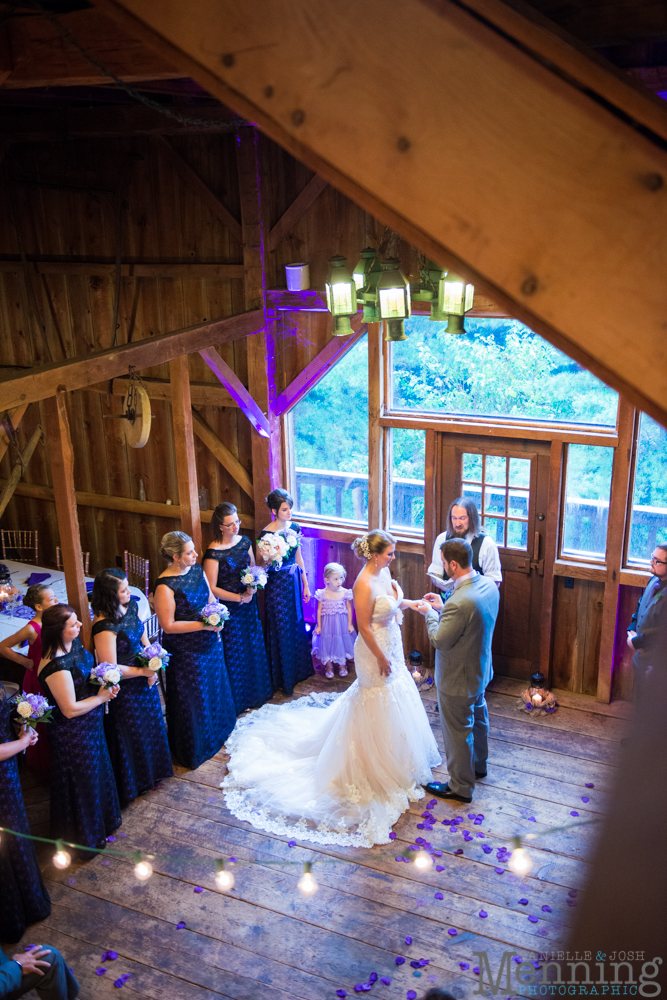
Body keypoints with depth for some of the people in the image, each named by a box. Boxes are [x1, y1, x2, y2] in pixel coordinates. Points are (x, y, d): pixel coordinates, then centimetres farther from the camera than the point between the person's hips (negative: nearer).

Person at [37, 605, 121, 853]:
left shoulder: (74, 643, -9)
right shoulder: (56, 667, -36)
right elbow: (70, 709, -28)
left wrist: (104, 684, -6)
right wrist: (101, 697, -17)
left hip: (91, 725, 9)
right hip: (73, 734, -9)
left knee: (98, 771, 28)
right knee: (82, 782, 14)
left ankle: (103, 819, 54)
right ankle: (87, 838, 38)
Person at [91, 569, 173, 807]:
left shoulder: (131, 605, -8)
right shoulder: (105, 627, -32)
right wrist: (142, 671, -17)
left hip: (144, 680, 8)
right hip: (124, 690, -8)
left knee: (150, 725, 26)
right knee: (131, 736, 13)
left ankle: (151, 772, 50)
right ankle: (133, 783, 38)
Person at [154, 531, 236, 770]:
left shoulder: (197, 570, -2)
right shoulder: (165, 586, -25)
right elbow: (168, 625, -24)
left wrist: (217, 621, -7)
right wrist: (203, 625, -24)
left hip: (209, 642, 7)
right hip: (185, 650, -7)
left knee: (213, 689, 25)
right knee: (191, 699, 9)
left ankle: (216, 732, 49)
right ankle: (193, 750, 29)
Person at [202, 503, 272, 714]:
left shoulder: (244, 541, 0)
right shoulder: (213, 552, -19)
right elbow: (211, 588, -18)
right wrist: (239, 597, -18)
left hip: (248, 604, 6)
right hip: (228, 608, -6)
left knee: (253, 648, 18)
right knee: (234, 654, 7)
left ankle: (255, 692, 37)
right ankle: (237, 700, 24)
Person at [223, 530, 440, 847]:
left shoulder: (384, 572, -3)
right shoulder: (365, 584, -30)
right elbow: (364, 627, -25)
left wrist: (414, 603, 6)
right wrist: (381, 658, -19)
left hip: (391, 647, 10)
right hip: (374, 652, -10)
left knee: (395, 700, 25)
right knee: (378, 706, 7)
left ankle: (393, 756, 48)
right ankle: (378, 767, 27)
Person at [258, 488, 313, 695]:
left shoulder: (294, 527, 1)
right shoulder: (267, 534, -18)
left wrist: (305, 585, 13)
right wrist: (269, 557, -35)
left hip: (294, 581, 6)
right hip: (277, 584, -6)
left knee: (296, 626, 17)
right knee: (281, 630, 5)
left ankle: (298, 670, 36)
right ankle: (282, 679, 20)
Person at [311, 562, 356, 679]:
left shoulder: (345, 593, -9)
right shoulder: (322, 594, -12)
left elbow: (349, 609, -1)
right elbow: (319, 611, -4)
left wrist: (349, 624, -1)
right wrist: (319, 626, -3)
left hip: (342, 624, 1)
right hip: (327, 624, -1)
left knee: (342, 643, 11)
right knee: (327, 643, 8)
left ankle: (342, 665, 33)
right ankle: (328, 667, 27)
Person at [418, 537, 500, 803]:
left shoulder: (460, 602, -37)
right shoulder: (489, 585, -9)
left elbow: (439, 640, -25)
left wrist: (430, 613, -10)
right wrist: (442, 607, 3)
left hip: (458, 680, -9)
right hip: (480, 670, 9)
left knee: (458, 732, 11)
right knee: (478, 718, 29)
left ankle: (460, 787, 29)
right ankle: (478, 765, 52)